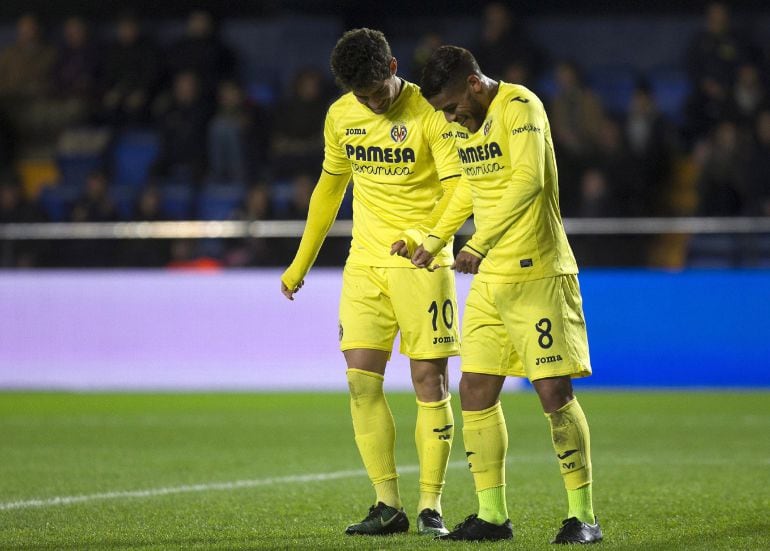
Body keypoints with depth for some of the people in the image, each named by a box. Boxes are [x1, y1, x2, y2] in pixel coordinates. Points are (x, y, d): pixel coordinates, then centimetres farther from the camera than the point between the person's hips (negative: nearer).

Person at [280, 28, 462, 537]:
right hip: (365, 265, 5)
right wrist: (301, 262, 24)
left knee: (430, 381, -4)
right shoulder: (341, 116, 7)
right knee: (362, 380, -4)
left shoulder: (430, 113, -11)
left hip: (423, 264, -5)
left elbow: (458, 188, -15)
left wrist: (423, 235, -33)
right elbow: (331, 185, 20)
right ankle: (388, 505, 1)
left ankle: (430, 505, 4)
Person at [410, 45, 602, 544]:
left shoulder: (520, 107, -14)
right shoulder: (469, 121, 13)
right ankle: (492, 516, 11)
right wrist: (435, 241, 25)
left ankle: (584, 517, -1)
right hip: (490, 280, 8)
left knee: (555, 392, -9)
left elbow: (528, 180, -27)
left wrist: (481, 245, -32)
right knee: (476, 392, 4)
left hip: (539, 274, -8)